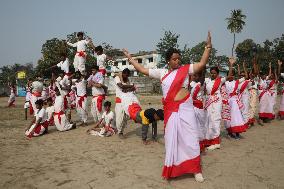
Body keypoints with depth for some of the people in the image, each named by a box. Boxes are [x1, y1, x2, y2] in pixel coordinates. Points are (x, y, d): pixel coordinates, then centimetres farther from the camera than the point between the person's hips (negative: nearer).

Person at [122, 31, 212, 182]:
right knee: (171, 138, 9)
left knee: (190, 137, 2)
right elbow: (142, 70, 13)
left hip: (185, 108, -2)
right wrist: (130, 58, 17)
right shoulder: (162, 73, 9)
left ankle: (196, 170, 15)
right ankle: (172, 169, 24)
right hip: (170, 109, 2)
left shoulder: (185, 69, 2)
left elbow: (202, 64, -7)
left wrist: (208, 46, -14)